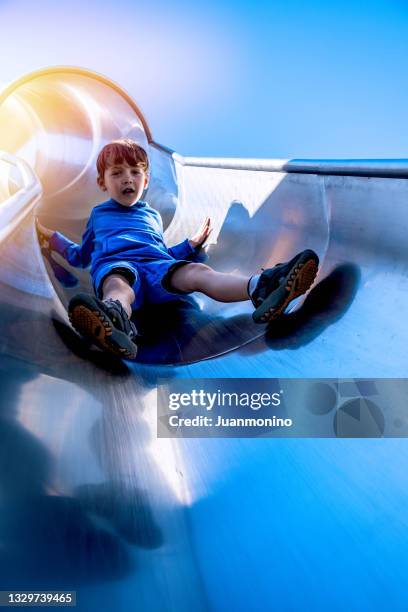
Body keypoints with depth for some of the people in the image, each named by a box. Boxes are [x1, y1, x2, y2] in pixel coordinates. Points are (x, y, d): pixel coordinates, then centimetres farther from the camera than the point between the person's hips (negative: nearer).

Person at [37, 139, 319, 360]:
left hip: (157, 263, 2)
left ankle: (260, 287, -59)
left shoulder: (153, 215, 39)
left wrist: (192, 244, 25)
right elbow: (82, 256, 40)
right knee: (118, 285, -42)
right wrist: (54, 239, 31)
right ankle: (113, 318, -80)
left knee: (198, 272, -31)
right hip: (115, 264, -2)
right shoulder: (99, 214, 36)